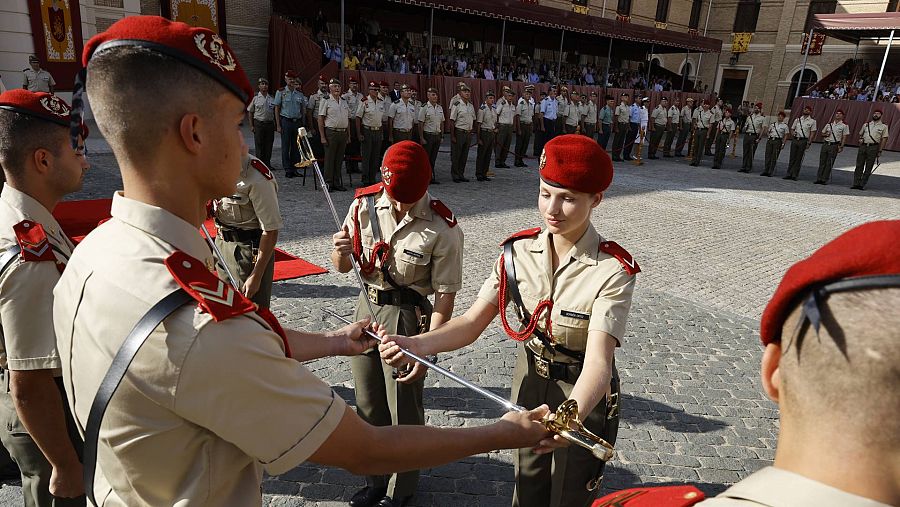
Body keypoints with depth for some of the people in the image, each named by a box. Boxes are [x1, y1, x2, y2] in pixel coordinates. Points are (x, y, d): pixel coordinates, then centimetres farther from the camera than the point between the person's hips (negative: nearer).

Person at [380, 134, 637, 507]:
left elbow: (598, 361, -35)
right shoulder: (519, 252, -13)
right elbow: (472, 323, -15)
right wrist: (416, 344, -34)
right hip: (529, 382, 3)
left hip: (582, 394, -3)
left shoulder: (613, 271, -24)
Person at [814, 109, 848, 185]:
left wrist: (841, 146, -7)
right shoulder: (829, 124, 14)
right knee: (822, 162, 3)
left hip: (834, 145, -4)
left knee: (829, 163, -4)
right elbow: (822, 133, 20)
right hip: (825, 144, 4)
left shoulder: (844, 126, 3)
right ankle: (819, 178, 6)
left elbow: (844, 137, 0)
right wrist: (826, 134, -3)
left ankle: (825, 179, -2)